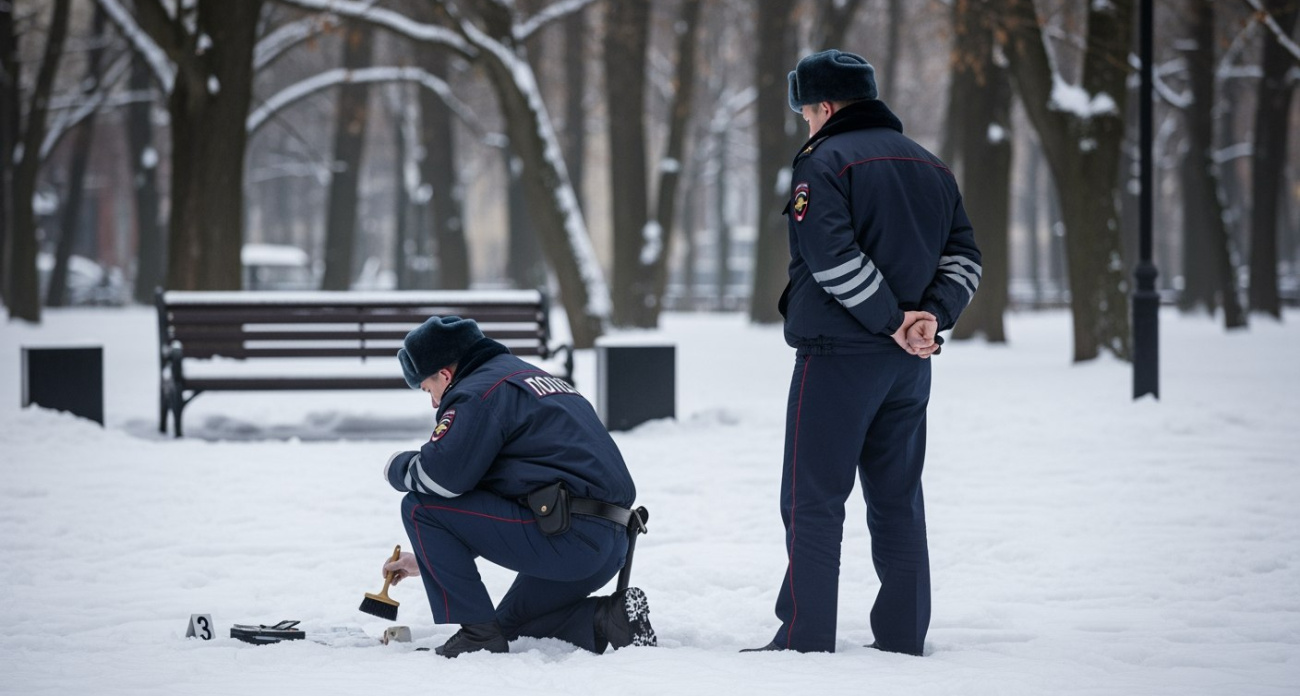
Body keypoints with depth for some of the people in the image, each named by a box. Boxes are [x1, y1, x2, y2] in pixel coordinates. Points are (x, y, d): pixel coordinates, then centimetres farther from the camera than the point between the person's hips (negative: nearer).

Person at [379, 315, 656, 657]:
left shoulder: (479, 392, -5)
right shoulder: (526, 377, 27)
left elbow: (441, 477, -16)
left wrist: (398, 468, 7)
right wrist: (429, 557, 33)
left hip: (567, 537, -10)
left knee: (420, 507, -3)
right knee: (509, 625, 30)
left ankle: (477, 633, -3)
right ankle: (608, 619, 8)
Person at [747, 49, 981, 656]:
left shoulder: (824, 162, -8)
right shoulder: (929, 167, 15)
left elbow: (832, 257, -20)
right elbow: (963, 256, 11)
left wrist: (891, 321, -15)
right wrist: (930, 316, -2)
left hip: (837, 355, -7)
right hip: (909, 361, 7)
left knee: (813, 500, -2)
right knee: (897, 499, 13)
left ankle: (805, 638, -5)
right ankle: (903, 637, 13)